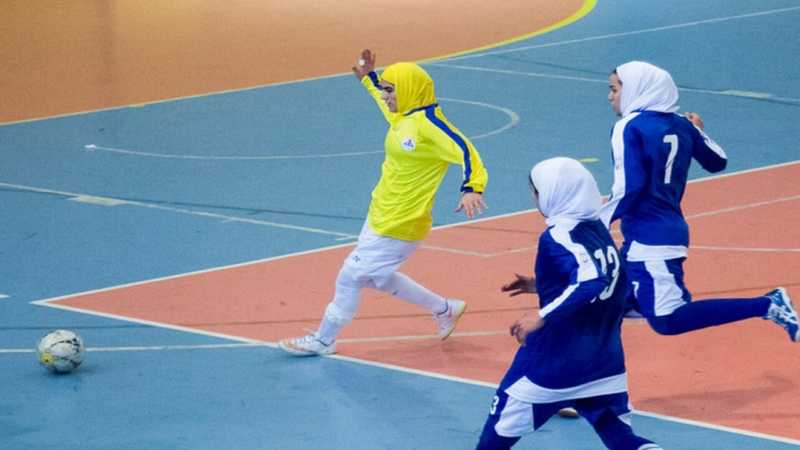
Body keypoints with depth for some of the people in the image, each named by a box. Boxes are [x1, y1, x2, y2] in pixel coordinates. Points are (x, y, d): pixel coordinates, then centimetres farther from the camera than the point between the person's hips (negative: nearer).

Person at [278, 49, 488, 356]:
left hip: (398, 227, -10)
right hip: (379, 216, 10)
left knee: (352, 275, 1)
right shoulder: (403, 117, 4)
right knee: (378, 276, 24)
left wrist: (472, 189, -45)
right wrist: (368, 79, 31)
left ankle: (324, 340, 20)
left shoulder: (429, 123, -23)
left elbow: (465, 151, -31)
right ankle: (444, 309, 36)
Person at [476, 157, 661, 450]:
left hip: (556, 362, -7)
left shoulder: (558, 236, -17)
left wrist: (542, 317, -30)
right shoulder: (598, 230, 7)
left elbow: (591, 282, -31)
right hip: (606, 363, 7)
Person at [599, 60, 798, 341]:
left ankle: (766, 306, -18)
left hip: (649, 240, -9)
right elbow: (717, 162, 19)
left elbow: (629, 187, -20)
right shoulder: (681, 125, 8)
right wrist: (698, 131, 36)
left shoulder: (630, 127, -12)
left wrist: (599, 223, -9)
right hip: (673, 229, 9)